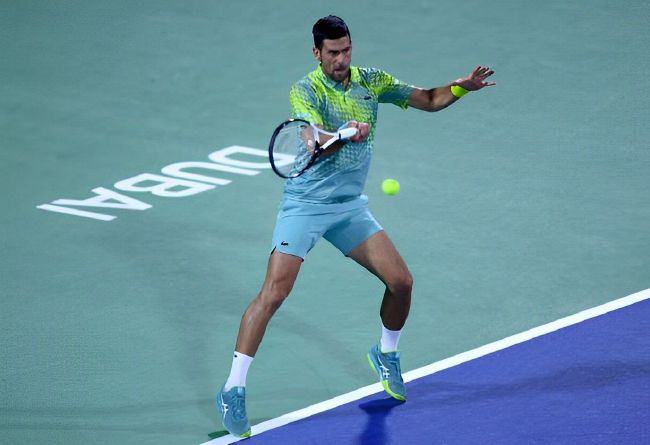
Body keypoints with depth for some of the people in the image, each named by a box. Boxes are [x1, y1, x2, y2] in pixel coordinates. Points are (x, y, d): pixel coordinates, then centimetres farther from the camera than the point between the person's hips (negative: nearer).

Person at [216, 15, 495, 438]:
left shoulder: (372, 81, 2)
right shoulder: (305, 90, -13)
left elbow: (429, 99, 11)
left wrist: (461, 87, -7)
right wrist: (346, 134, -47)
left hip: (351, 207, 5)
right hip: (305, 205, -5)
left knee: (401, 281, 0)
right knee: (272, 294, -15)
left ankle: (386, 354, 30)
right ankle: (233, 391, -11)